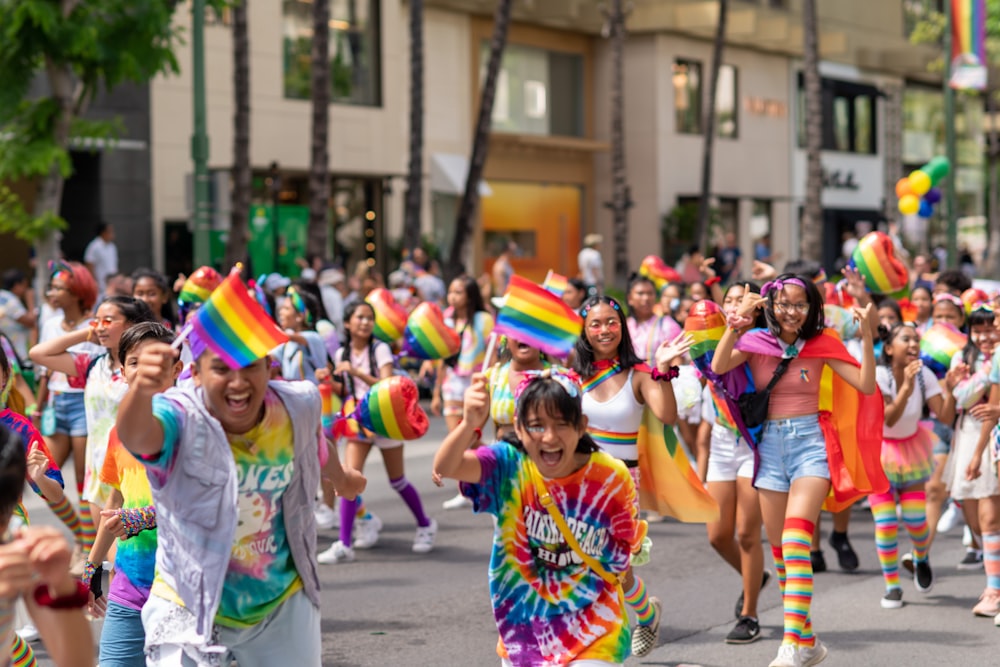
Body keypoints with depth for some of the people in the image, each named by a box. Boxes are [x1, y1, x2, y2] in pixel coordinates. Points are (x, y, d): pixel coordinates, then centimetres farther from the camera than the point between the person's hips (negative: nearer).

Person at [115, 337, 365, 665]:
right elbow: (135, 435, -52)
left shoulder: (297, 406, -12)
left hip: (282, 604, 4)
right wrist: (141, 389, -75)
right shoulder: (180, 419, -27)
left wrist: (341, 478, 34)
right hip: (188, 610, -4)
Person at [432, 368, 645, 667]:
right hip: (523, 621, 2)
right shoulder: (509, 465, -16)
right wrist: (470, 424, -52)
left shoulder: (611, 478, -16)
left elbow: (627, 547, 1)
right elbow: (445, 468, -37)